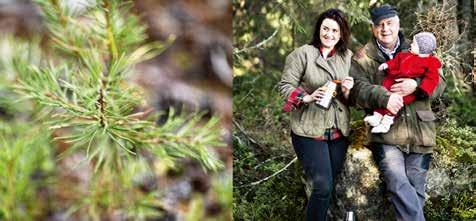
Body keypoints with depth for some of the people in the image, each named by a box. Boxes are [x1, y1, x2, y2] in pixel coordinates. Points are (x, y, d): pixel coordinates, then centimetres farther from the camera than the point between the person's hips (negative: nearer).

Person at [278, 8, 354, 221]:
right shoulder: (302, 54, -7)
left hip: (338, 132, 5)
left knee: (328, 186, 13)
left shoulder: (348, 57, 9)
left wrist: (347, 91, -9)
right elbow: (285, 85, -6)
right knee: (323, 187, -12)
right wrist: (307, 97, -20)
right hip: (309, 131, -5)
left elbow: (352, 99, 13)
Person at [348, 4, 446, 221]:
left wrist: (416, 85, -13)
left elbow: (439, 83, 8)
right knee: (398, 183, -23)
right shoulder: (363, 57, 6)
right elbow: (357, 89, -7)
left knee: (415, 190, 7)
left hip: (419, 134, 3)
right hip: (385, 133, -3)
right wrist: (384, 97, -25)